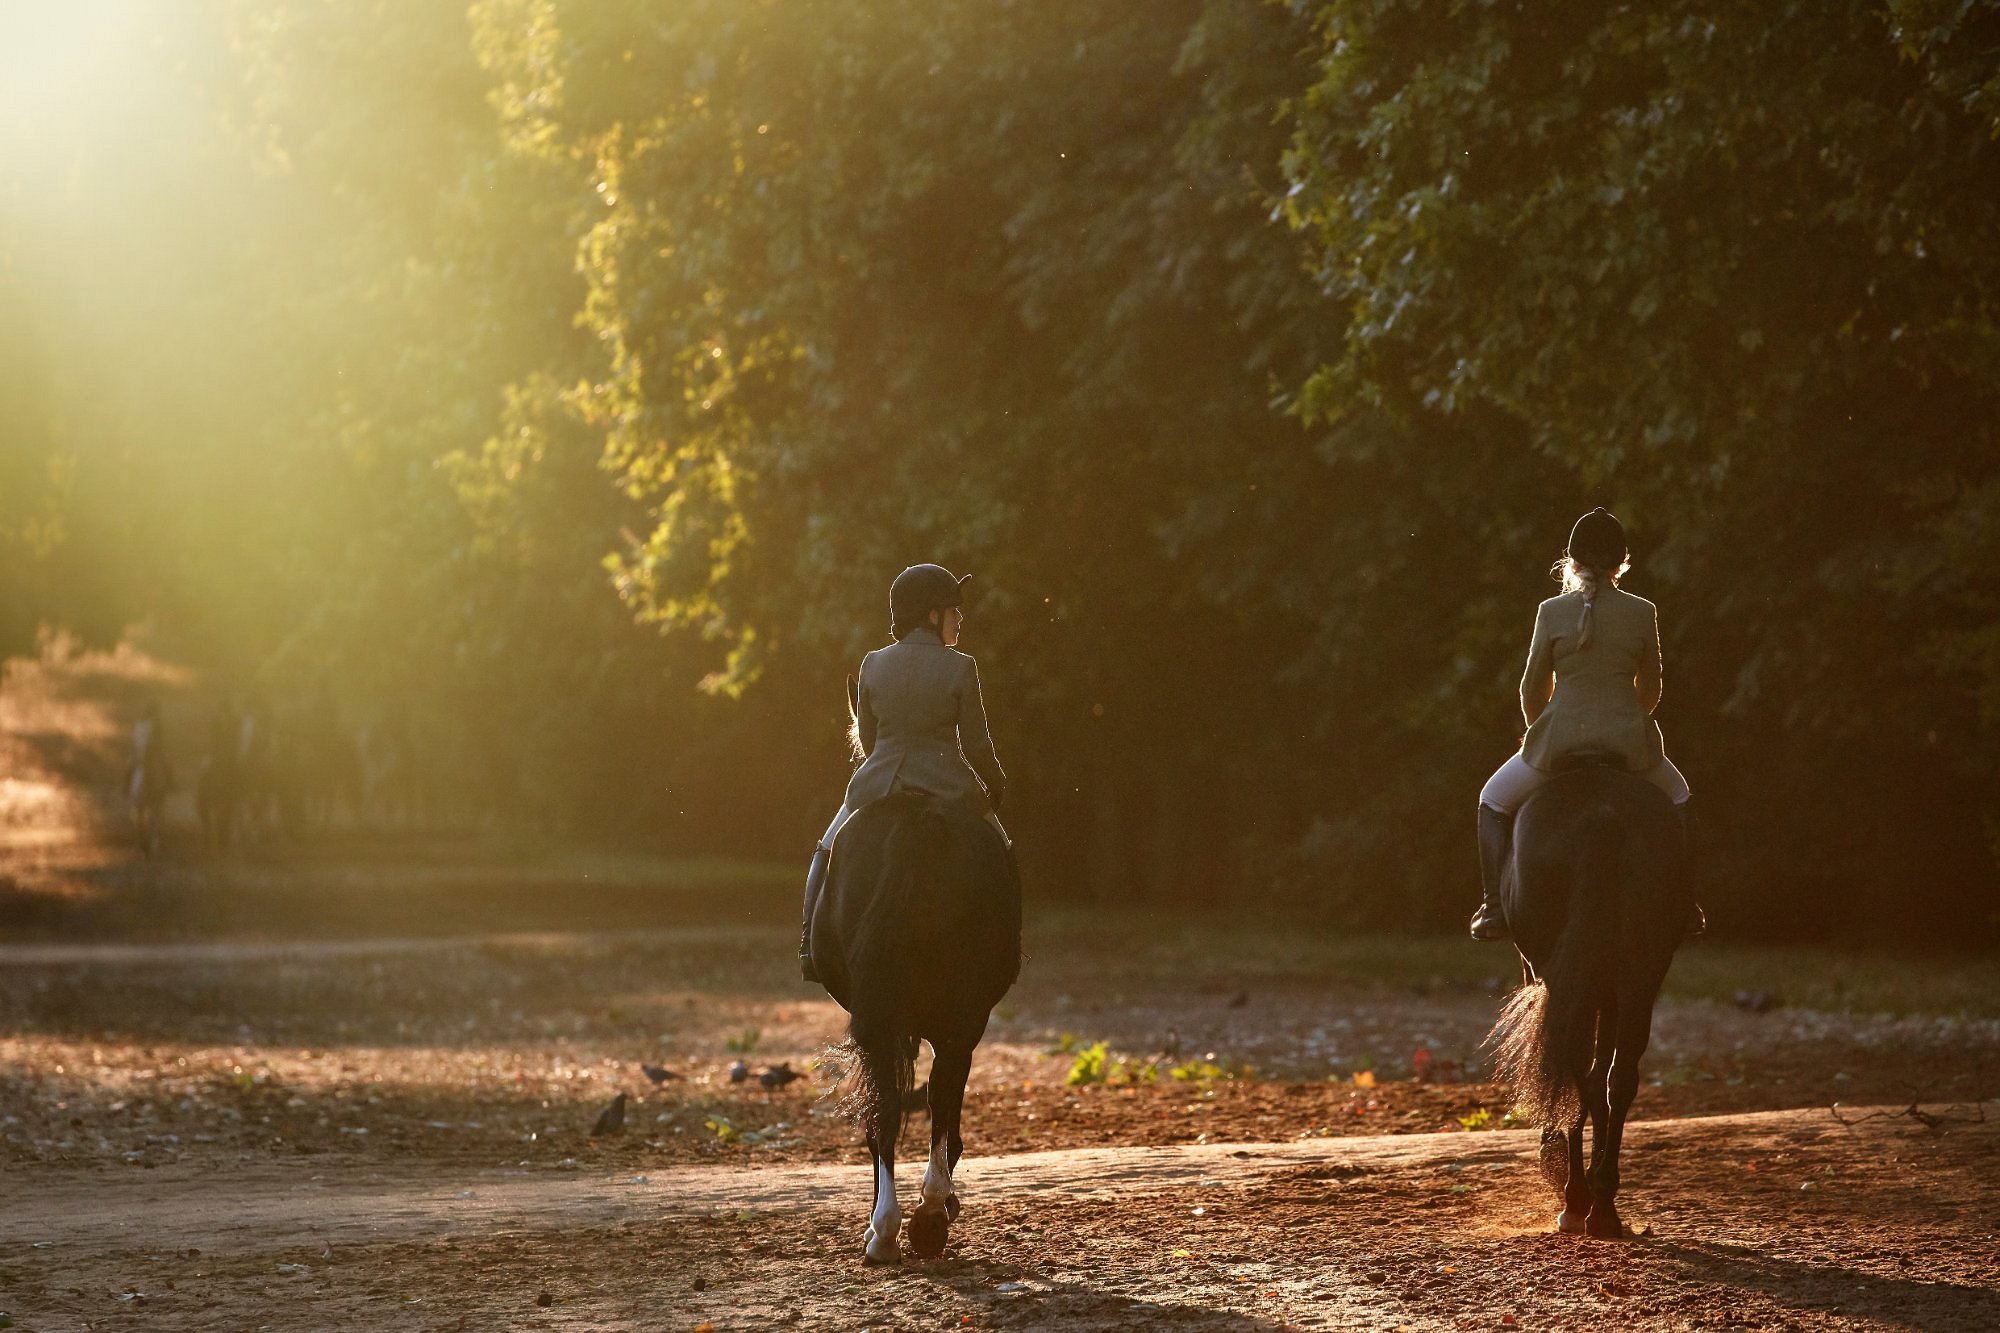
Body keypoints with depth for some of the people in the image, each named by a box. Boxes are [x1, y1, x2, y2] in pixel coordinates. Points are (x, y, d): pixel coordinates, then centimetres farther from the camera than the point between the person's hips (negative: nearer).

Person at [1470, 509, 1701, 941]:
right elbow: (1650, 688, 10)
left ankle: (1493, 908, 12)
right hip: (1629, 740, 1)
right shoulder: (1643, 613, 0)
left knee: (1493, 803, 22)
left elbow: (1533, 688, 4)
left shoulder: (1552, 612, -3)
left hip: (1559, 738, -1)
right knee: (1678, 800, 31)